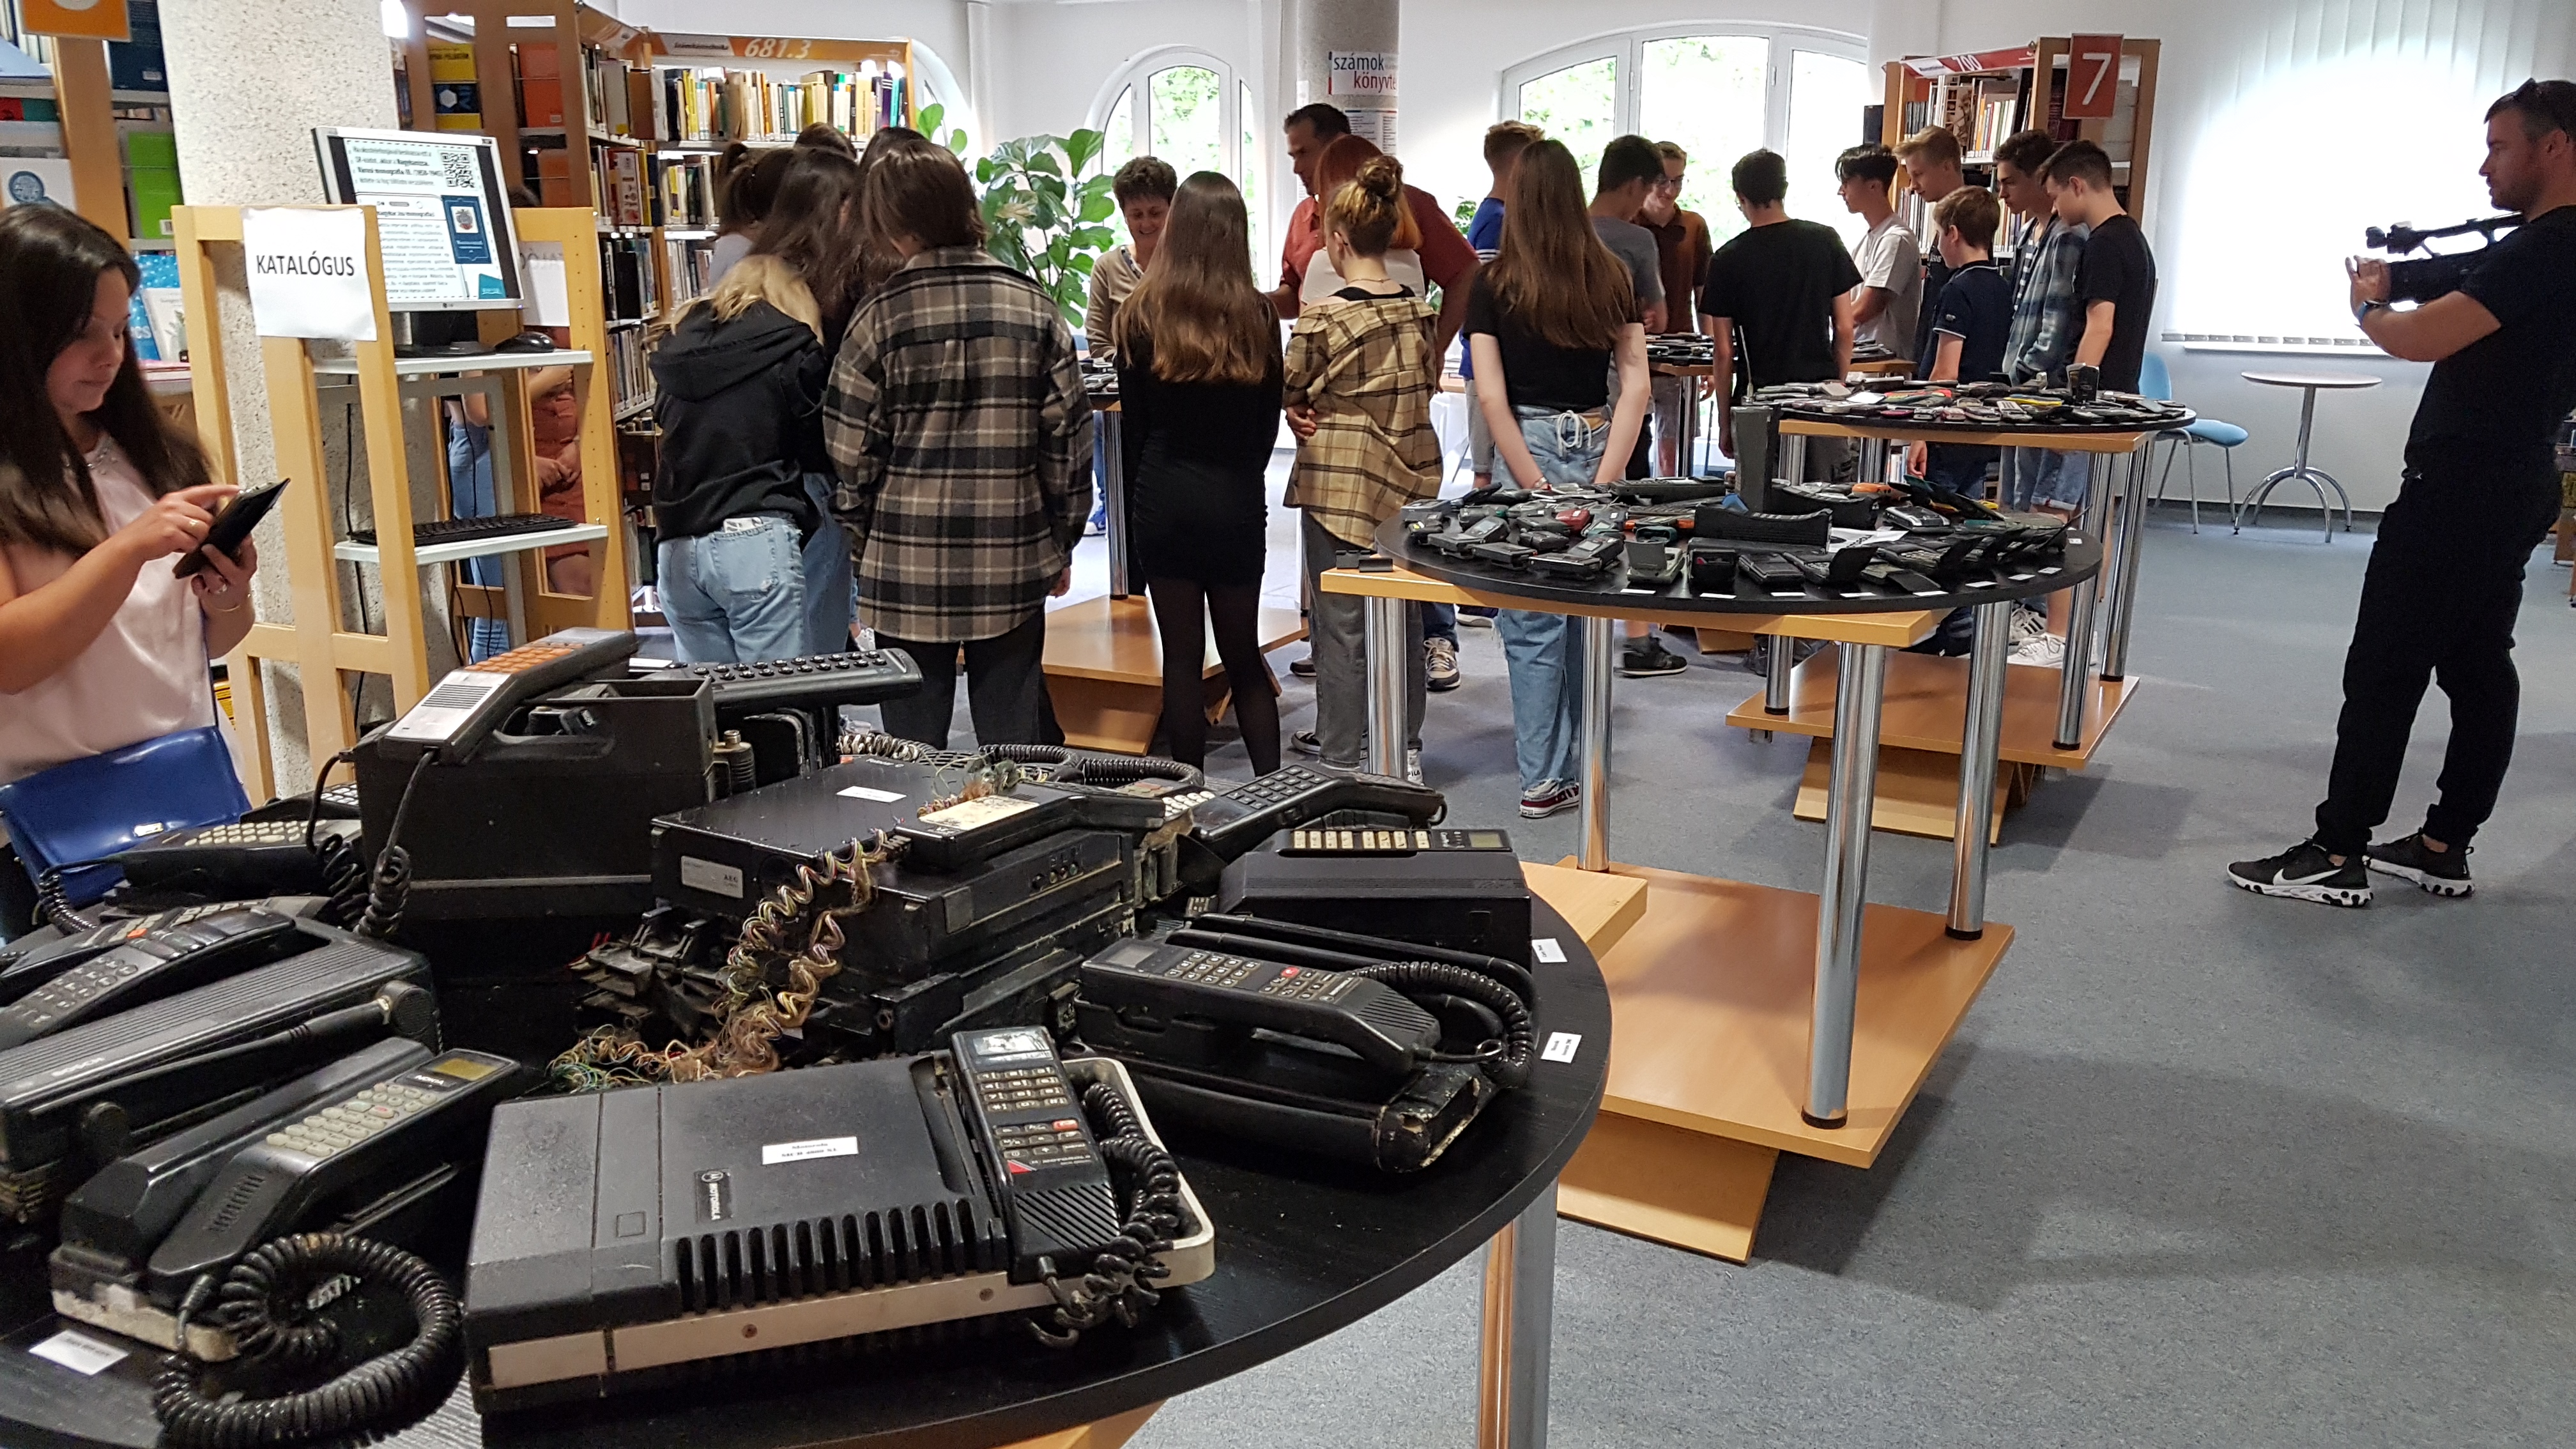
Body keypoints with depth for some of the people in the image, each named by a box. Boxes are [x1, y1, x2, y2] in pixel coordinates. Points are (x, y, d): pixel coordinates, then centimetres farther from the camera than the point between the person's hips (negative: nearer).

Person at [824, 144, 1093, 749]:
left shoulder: (881, 314, -7)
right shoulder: (1033, 307, 0)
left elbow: (851, 450, -5)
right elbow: (1069, 435, 3)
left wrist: (862, 540, 9)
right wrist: (1062, 542, 13)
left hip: (907, 566, -2)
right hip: (1012, 563, 2)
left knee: (912, 752, 9)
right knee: (1012, 740, 10)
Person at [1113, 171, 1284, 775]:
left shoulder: (1141, 315, -5)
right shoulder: (1257, 317, -3)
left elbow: (1133, 424, 2)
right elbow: (1268, 421, 6)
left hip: (1165, 499, -1)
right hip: (1238, 501, 1)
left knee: (1181, 655, 7)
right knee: (1243, 654, 13)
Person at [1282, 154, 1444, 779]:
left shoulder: (1321, 320, -14)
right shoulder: (1419, 310, 2)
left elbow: (1290, 394, -2)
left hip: (1339, 479, -5)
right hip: (1408, 480, 6)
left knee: (1340, 622, 3)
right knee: (1403, 614, 15)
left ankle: (1341, 760, 10)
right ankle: (1406, 750, 25)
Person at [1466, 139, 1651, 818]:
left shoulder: (1493, 287, -5)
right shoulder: (1614, 279, 3)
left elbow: (1492, 397, -12)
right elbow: (1636, 386, -3)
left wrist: (1537, 487, -11)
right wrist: (1603, 481, -7)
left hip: (1527, 447, -3)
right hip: (1597, 447, 3)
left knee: (1534, 621, 3)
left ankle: (1545, 777, 7)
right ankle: (1571, 749, 27)